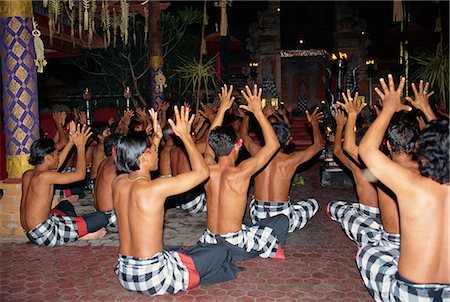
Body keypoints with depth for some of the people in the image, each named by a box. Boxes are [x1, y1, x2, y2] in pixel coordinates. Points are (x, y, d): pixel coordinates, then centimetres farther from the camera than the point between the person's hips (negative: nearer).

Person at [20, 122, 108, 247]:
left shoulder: (27, 175, 7)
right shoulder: (44, 176, -19)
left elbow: (56, 164, 22)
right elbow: (80, 174, -15)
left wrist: (71, 143, 20)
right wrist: (80, 146, -6)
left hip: (31, 233, 9)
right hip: (45, 235, -9)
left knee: (65, 204, 36)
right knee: (101, 218, -17)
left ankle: (76, 229, 16)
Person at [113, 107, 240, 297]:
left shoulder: (118, 183, -3)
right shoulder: (154, 188, -24)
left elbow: (139, 166, 22)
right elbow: (202, 172, -15)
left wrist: (156, 138, 14)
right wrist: (185, 136, -9)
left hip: (125, 275, 8)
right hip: (153, 279, -8)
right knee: (221, 254, 6)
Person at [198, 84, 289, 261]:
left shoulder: (208, 169, -9)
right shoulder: (239, 173, -23)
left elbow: (211, 141, 13)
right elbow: (273, 144, -16)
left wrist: (222, 109, 15)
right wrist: (257, 111, -13)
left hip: (210, 242, 6)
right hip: (235, 247, -6)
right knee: (282, 220, 14)